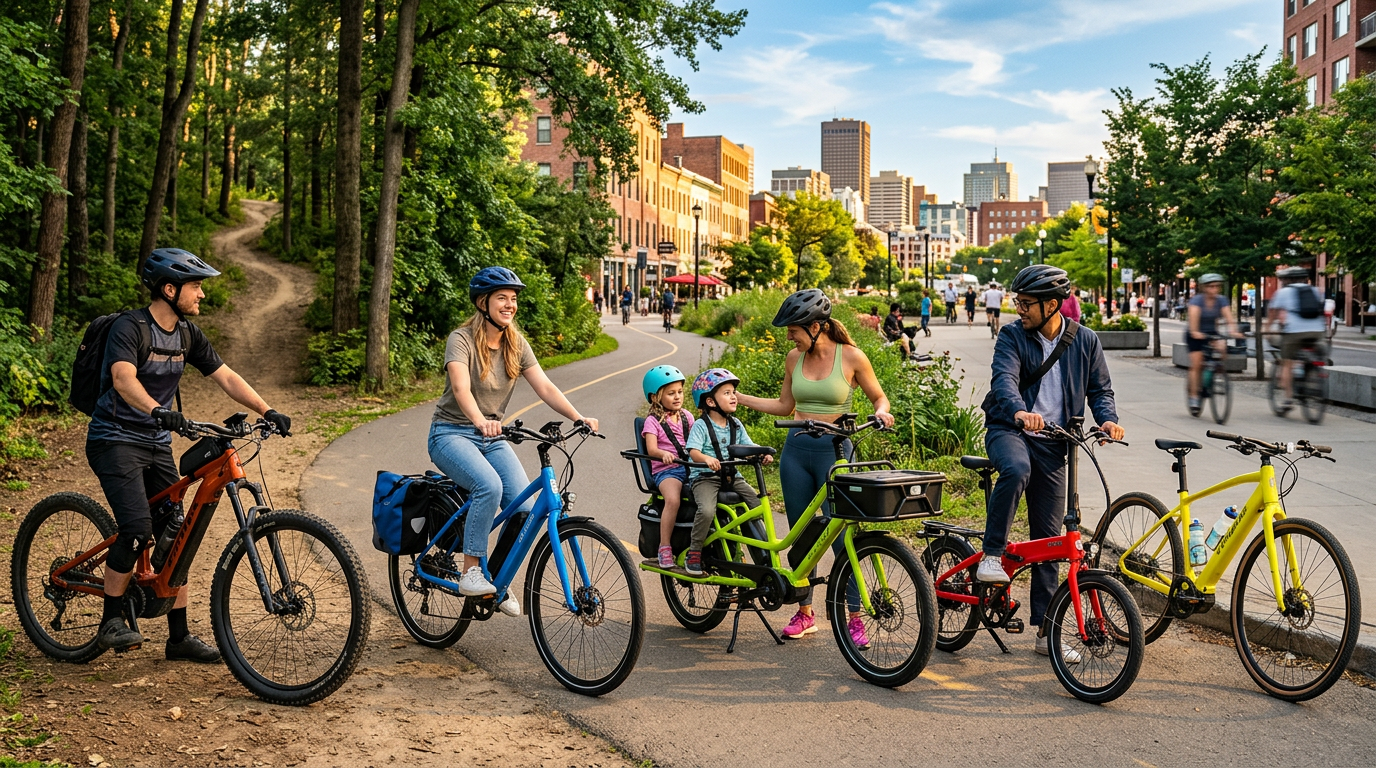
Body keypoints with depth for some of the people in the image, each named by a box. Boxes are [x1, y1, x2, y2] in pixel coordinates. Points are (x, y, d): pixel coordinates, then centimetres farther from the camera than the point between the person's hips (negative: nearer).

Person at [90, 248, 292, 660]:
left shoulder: (187, 334, 5)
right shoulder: (130, 327, -16)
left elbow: (226, 377, 3)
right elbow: (123, 378, -34)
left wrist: (268, 412, -11)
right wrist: (158, 411, -52)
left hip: (157, 444, 7)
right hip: (115, 441, -7)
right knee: (138, 528, -21)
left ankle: (179, 637, 11)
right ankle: (111, 621, -1)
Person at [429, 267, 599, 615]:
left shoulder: (516, 344, 3)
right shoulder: (461, 339, -14)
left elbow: (545, 387, -6)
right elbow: (461, 388, -31)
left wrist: (578, 417, -22)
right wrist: (480, 421, -51)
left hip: (492, 437, 5)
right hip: (452, 433, -5)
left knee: (523, 506, -15)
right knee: (489, 485, -33)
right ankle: (470, 571, -19)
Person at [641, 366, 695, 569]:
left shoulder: (686, 416, 17)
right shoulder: (653, 421, 0)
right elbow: (651, 449, -13)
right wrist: (664, 454, -36)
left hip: (690, 467, 5)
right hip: (666, 470, -5)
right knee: (673, 499, -34)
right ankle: (664, 549, -23)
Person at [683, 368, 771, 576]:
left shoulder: (736, 425, 11)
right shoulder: (701, 426, -8)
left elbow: (748, 446, 8)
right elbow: (693, 452, -19)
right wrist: (707, 459, -41)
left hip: (731, 476, 6)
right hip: (705, 476, -6)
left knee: (758, 505, -12)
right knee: (707, 510, -31)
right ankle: (693, 554, -13)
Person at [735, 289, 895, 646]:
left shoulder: (851, 356, -6)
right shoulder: (794, 358, 7)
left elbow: (878, 396, 6)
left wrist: (881, 412, -16)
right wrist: (738, 397, 13)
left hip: (835, 450, -4)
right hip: (796, 449, 5)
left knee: (841, 535, -7)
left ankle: (855, 618, 4)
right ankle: (804, 612, 23)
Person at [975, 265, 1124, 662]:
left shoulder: (1085, 341, 4)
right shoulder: (1013, 335, -4)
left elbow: (1100, 389, 9)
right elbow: (1004, 378, -20)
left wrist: (1107, 419, -13)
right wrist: (1019, 411, -41)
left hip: (1053, 443, 3)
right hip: (1009, 429, -2)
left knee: (1049, 537, 4)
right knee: (1016, 470, -40)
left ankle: (1046, 630, 11)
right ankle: (992, 554, -23)